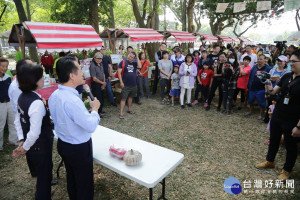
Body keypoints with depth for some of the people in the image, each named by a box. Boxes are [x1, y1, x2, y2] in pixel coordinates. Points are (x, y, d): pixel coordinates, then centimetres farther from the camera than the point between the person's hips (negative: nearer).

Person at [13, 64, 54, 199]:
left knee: (40, 175, 30)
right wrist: (25, 148, -12)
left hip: (32, 148, 9)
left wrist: (21, 141, 9)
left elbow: (19, 121, 8)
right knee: (44, 177, 13)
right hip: (40, 148, -9)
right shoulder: (37, 103, -30)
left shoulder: (22, 97, -1)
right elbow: (34, 133, -29)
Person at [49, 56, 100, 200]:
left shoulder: (54, 95, -4)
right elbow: (91, 126, -27)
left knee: (71, 177, 28)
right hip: (79, 149, -9)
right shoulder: (72, 101, -32)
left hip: (62, 144, 9)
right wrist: (94, 109, -11)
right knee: (84, 183, 13)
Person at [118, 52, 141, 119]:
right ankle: (121, 113, -1)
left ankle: (129, 109, 34)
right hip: (125, 85, -5)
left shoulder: (134, 63, 8)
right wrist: (121, 82, -15)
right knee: (123, 98, -5)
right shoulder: (123, 62, -5)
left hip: (133, 84, 5)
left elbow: (139, 66, -13)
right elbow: (119, 72, -9)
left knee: (130, 97, 18)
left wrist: (137, 57, -8)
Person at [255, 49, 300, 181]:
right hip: (277, 116, 6)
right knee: (273, 140, 20)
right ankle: (270, 161, 42)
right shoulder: (286, 76, 1)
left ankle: (287, 170, 33)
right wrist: (270, 89, -22)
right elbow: (274, 91, 3)